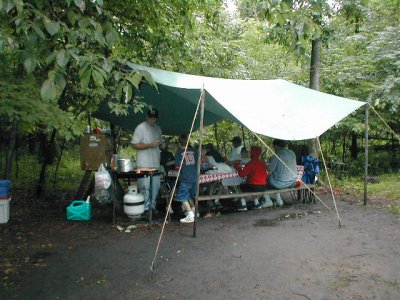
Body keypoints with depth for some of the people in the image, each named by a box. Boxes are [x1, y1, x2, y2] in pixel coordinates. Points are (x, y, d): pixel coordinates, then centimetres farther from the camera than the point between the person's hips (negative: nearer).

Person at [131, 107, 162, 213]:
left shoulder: (157, 128, 14)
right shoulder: (140, 128, -8)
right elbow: (134, 145, -13)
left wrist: (159, 143, 7)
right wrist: (150, 145, -18)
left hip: (155, 163, 7)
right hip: (144, 164, -7)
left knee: (156, 185, 10)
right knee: (145, 186, -3)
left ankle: (152, 206, 25)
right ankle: (145, 208, 9)